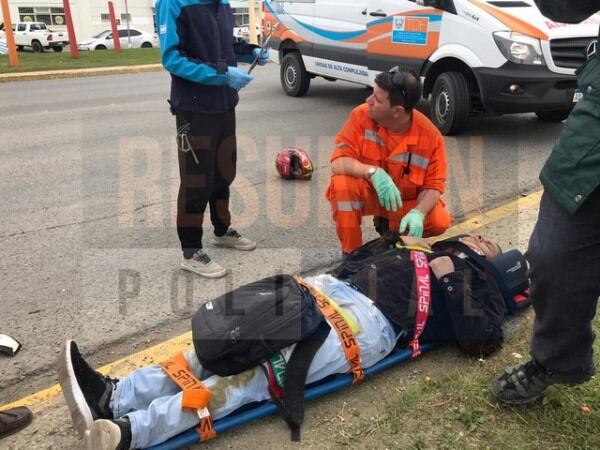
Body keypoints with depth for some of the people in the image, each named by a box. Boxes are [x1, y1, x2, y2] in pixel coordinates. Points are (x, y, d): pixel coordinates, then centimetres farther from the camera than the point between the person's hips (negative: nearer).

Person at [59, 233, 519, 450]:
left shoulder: (479, 282, 21)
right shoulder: (426, 248, 35)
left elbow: (480, 337, 0)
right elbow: (352, 261, 30)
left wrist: (449, 277, 0)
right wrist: (394, 241, 20)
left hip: (372, 320, -6)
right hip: (332, 288, 7)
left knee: (266, 371, -26)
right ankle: (113, 396, -18)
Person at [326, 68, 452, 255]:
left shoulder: (431, 136, -21)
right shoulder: (361, 116, -21)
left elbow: (433, 185, -16)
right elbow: (338, 162, -26)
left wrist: (418, 213, -36)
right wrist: (373, 173, -44)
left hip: (407, 202, 1)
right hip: (368, 192, -1)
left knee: (439, 221, -23)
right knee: (342, 184, -32)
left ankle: (393, 227, 11)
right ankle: (351, 253, -13)